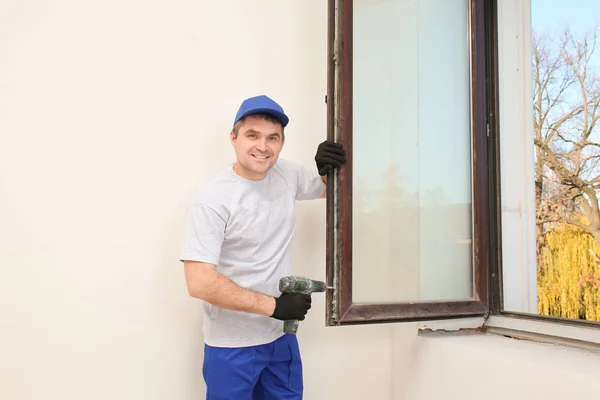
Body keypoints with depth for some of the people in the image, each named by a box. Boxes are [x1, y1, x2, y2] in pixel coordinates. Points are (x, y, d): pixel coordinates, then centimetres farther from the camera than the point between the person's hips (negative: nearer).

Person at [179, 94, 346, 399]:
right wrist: (273, 305, -20)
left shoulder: (287, 175, -1)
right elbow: (200, 282, -24)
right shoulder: (212, 200, -19)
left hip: (282, 336, 6)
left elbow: (328, 189, 19)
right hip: (231, 347, -5)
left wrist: (329, 169, -5)